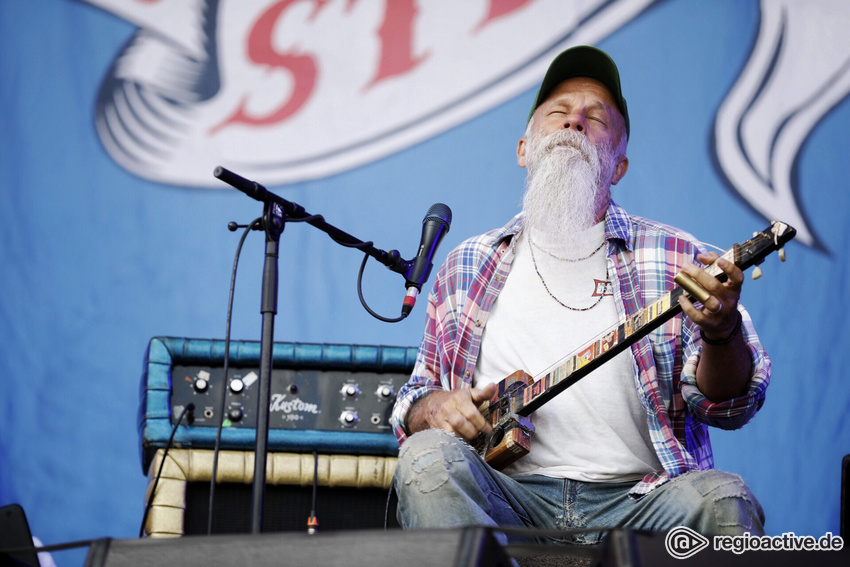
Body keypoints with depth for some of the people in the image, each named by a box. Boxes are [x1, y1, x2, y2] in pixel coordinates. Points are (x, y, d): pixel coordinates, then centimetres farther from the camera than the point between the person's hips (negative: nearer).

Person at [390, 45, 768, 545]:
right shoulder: (467, 267, 18)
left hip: (635, 502, -1)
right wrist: (432, 409, -3)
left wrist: (722, 332, -22)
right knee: (428, 457, -29)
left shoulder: (674, 257, 10)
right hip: (509, 499, 2)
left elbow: (729, 404, 1)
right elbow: (415, 399, 22)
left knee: (722, 499, -32)